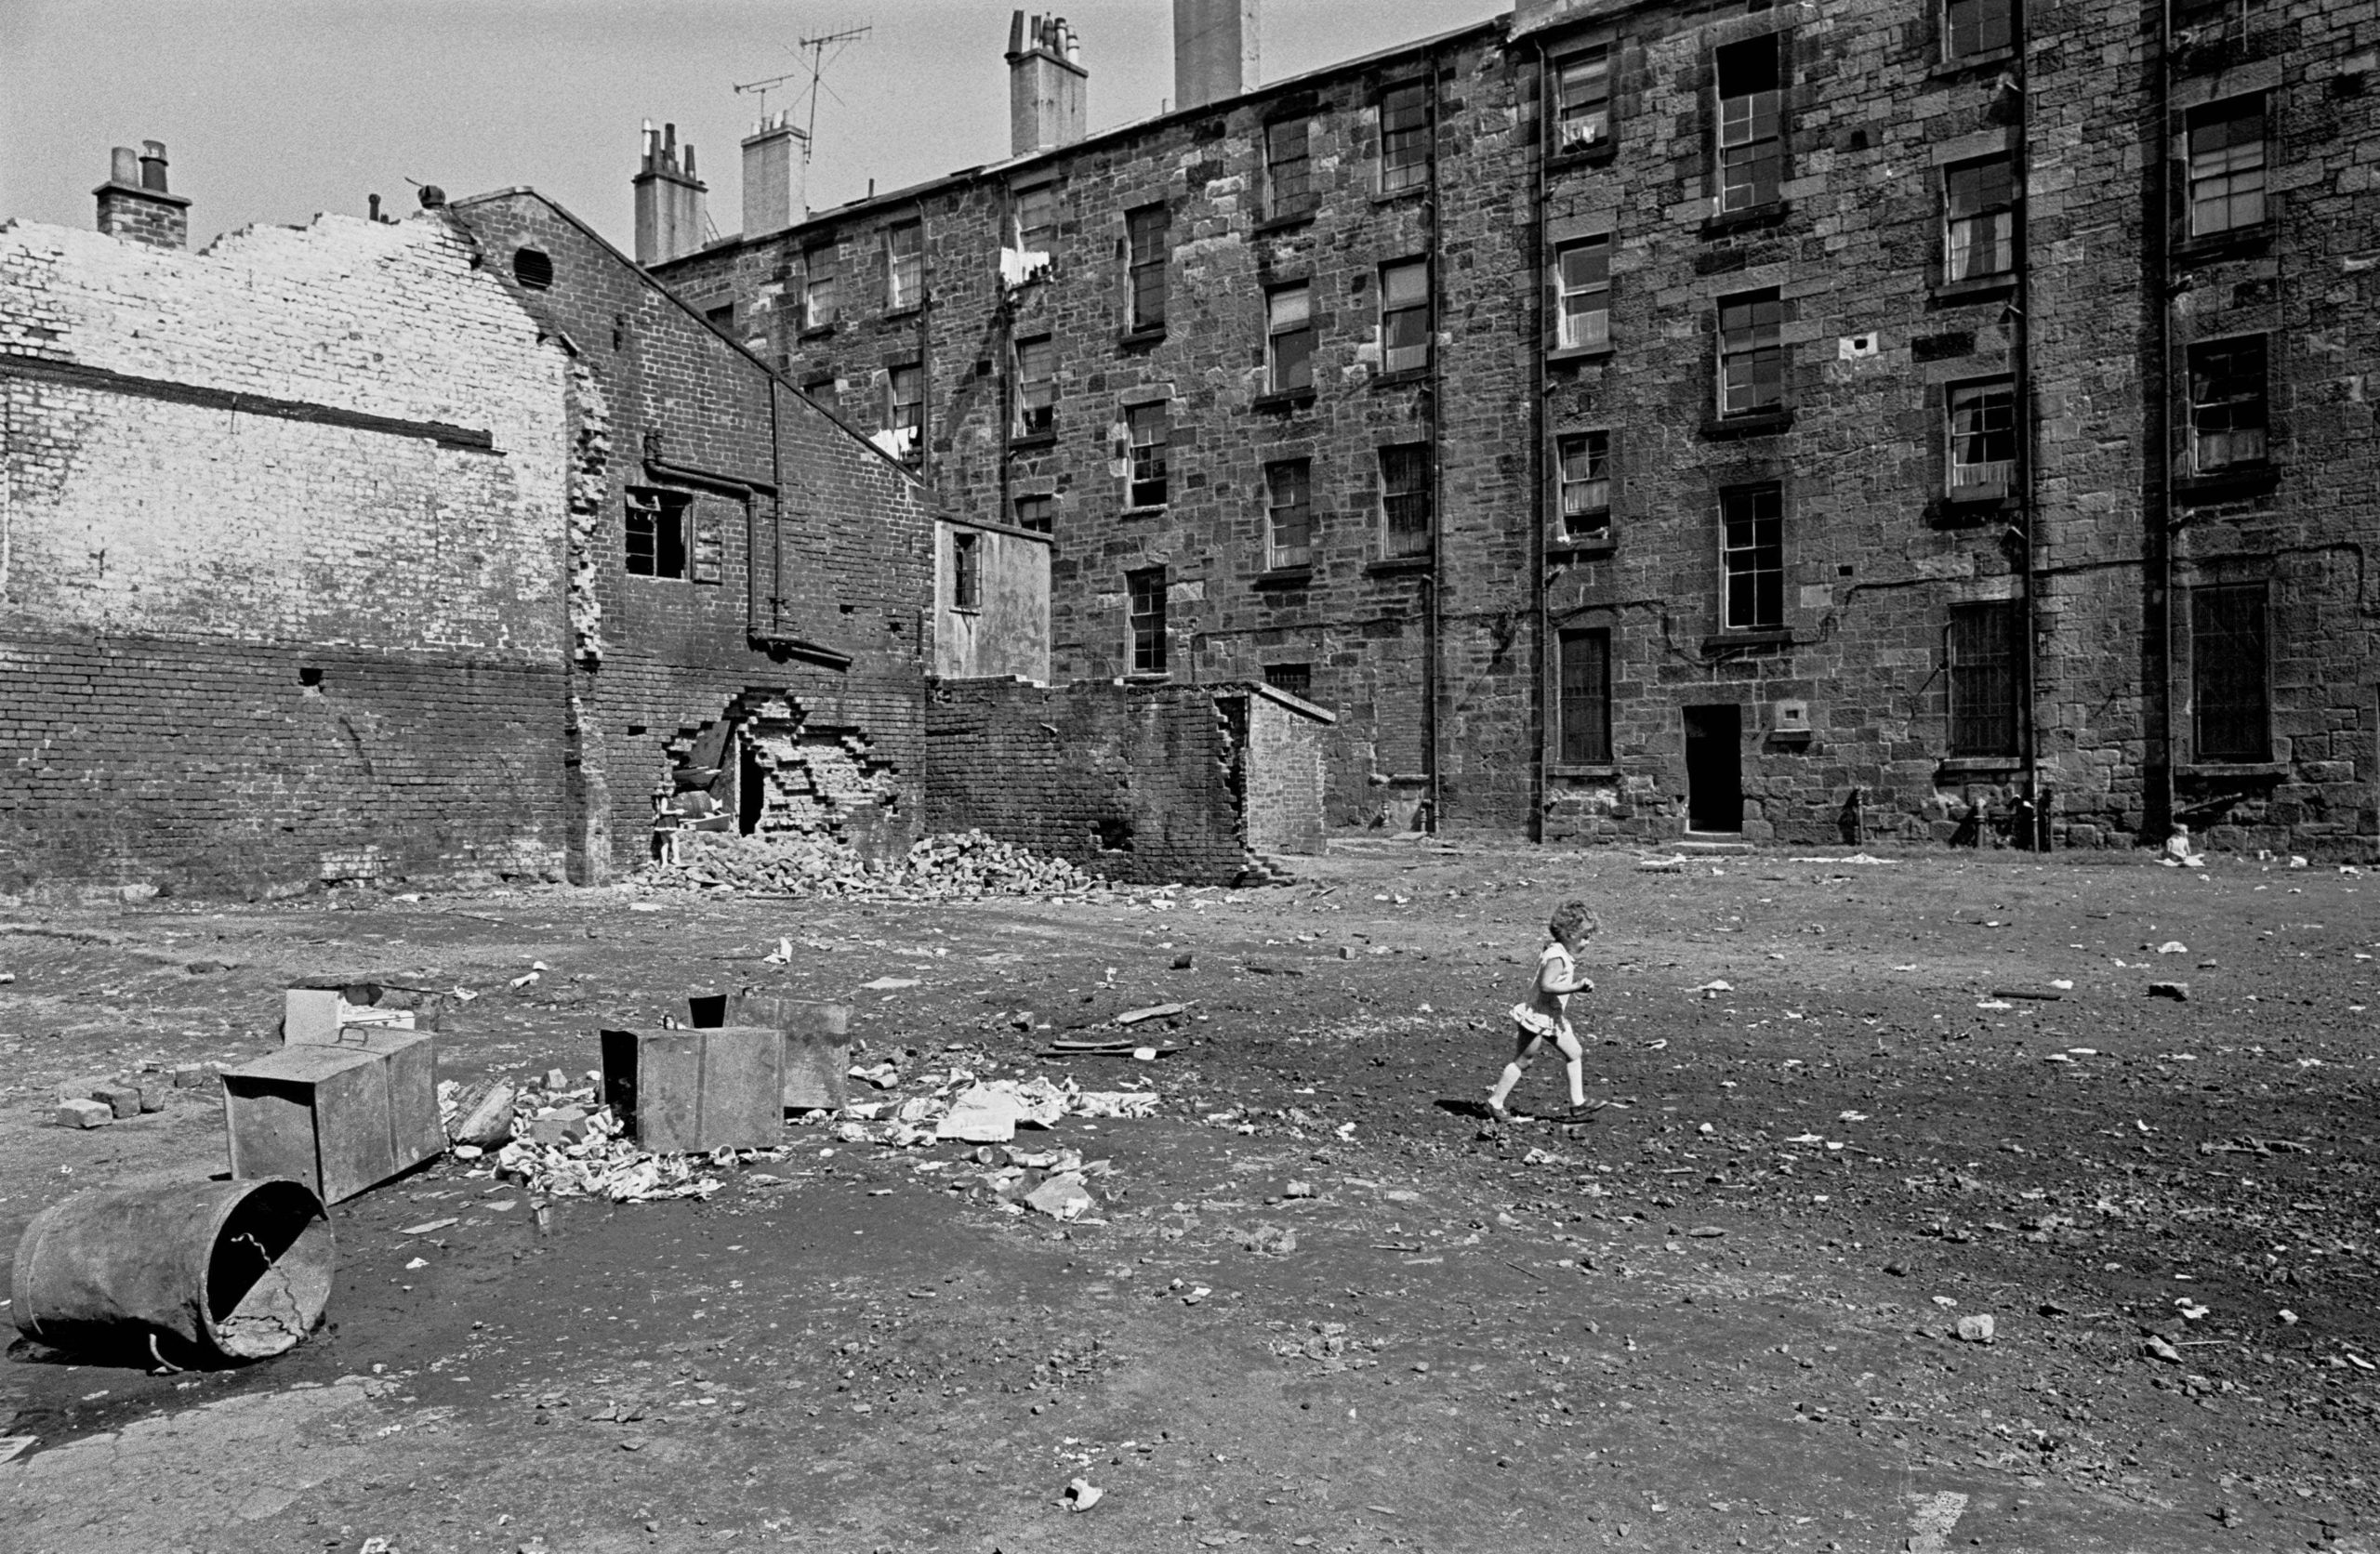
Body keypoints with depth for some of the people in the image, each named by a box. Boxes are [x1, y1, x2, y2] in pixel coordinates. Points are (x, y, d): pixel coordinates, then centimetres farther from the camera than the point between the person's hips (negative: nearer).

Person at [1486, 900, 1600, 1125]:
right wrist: (1577, 986, -31)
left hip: (1553, 1017, 10)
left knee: (1575, 1054, 10)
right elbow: (1547, 985, -35)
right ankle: (1496, 1102, 11)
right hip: (1535, 1017, -10)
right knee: (1522, 1060, 0)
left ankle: (1578, 1104, 14)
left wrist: (1581, 984, 3)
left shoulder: (1565, 955, 7)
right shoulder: (1556, 958, -24)